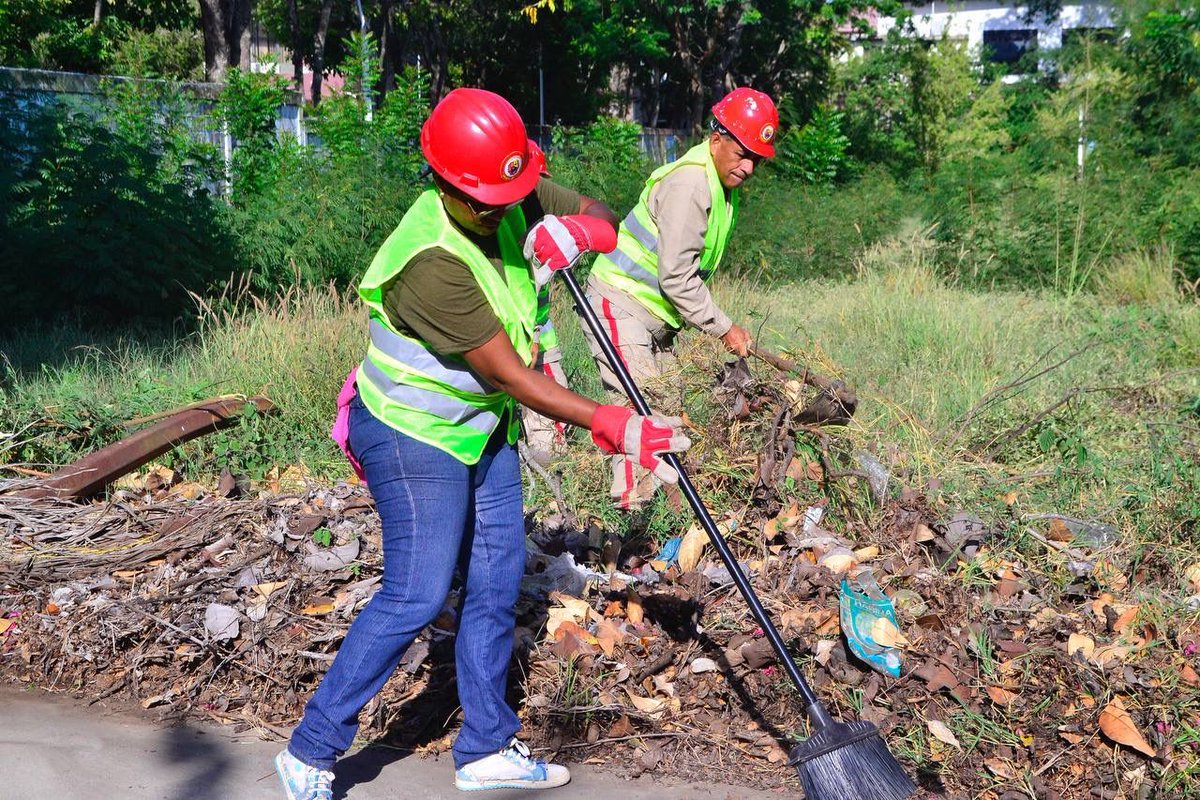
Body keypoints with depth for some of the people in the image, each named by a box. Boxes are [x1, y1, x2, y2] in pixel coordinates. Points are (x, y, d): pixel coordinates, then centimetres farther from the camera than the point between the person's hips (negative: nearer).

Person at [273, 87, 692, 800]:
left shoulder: (519, 198, -8)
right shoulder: (431, 262, -31)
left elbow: (605, 220, 3)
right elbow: (507, 374, -29)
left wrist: (575, 230, -22)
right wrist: (614, 427, -28)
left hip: (485, 430, 8)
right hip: (415, 439, -8)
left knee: (496, 586, 10)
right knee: (416, 596, -7)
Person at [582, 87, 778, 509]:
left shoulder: (723, 182, 10)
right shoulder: (689, 182, -21)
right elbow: (677, 277, -24)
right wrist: (724, 328, -16)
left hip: (657, 315, 10)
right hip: (621, 305, -10)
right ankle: (632, 507, -11)